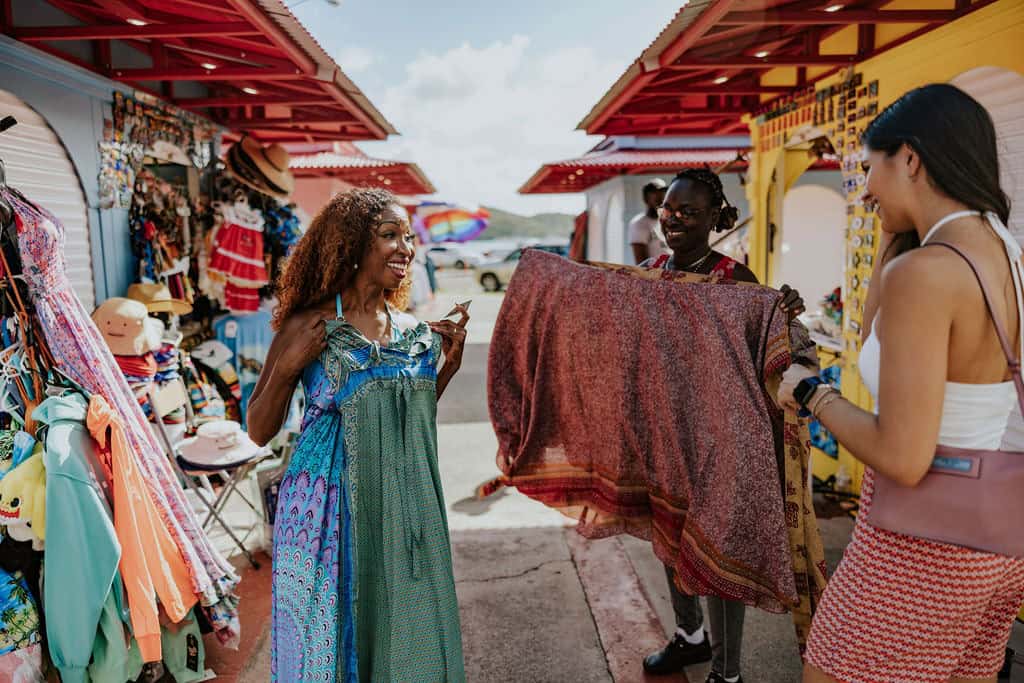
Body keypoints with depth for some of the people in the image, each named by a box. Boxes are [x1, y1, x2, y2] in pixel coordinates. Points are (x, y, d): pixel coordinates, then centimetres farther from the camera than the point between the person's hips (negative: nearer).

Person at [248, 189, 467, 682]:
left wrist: (451, 362, 5)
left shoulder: (414, 331, 5)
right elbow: (259, 432, -4)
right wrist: (287, 366, -18)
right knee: (330, 631, 8)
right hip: (328, 507, -4)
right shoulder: (309, 326, -7)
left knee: (401, 630, 13)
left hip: (401, 509, 4)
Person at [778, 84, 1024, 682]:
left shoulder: (923, 271, -24)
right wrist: (896, 235, 8)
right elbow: (883, 341, 16)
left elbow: (902, 459, -28)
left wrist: (810, 393, -12)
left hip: (922, 541, -8)